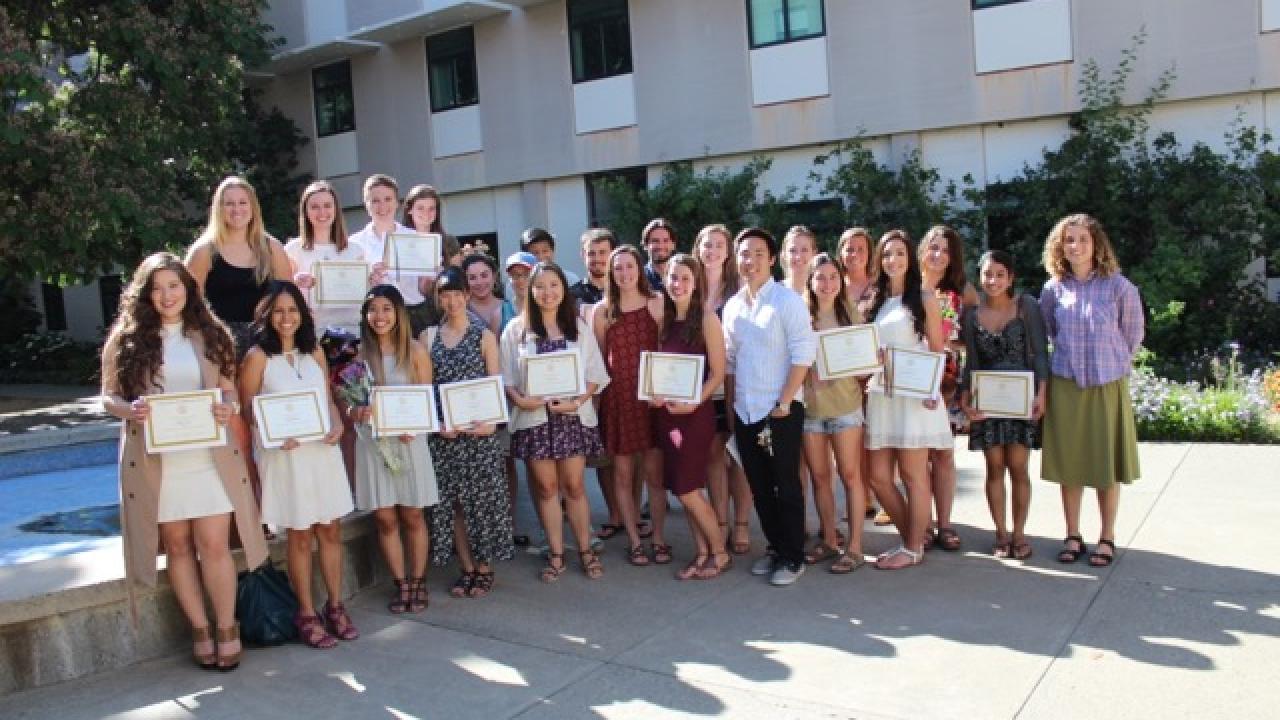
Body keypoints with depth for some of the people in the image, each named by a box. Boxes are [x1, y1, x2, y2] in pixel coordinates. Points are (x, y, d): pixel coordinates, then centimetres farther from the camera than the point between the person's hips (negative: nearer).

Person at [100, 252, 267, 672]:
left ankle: (226, 627, 13)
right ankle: (199, 629, 22)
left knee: (214, 545, -2)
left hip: (209, 458, 0)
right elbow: (108, 397, 4)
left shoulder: (209, 335, 7)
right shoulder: (126, 339, 2)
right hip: (155, 460, 0)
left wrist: (228, 408, -12)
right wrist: (129, 410, -18)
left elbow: (229, 390, 11)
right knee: (177, 546, 8)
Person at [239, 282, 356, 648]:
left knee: (331, 532, 9)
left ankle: (335, 606, 22)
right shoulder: (258, 356, -4)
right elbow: (248, 408, -4)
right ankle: (306, 614, 17)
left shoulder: (315, 352, 9)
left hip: (324, 451, 4)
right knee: (300, 536, 5)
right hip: (285, 454, -4)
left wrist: (337, 425, -5)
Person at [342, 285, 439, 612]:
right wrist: (357, 412, -16)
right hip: (373, 442, 2)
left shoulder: (415, 351, -1)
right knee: (385, 518, 4)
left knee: (412, 516, 6)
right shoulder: (359, 354, 3)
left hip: (409, 440, -1)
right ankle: (400, 583, 17)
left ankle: (418, 582, 18)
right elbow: (350, 406, 6)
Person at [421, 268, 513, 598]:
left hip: (479, 430, -2)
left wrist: (491, 421, -15)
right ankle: (467, 568, 18)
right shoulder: (427, 337, 8)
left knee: (482, 497, 0)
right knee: (450, 500, 5)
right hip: (442, 432, 2)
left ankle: (484, 568, 14)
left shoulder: (484, 336, 3)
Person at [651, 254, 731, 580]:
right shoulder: (665, 320, 9)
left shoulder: (707, 319, -7)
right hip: (666, 411, 6)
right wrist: (654, 393, -3)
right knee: (684, 489, 9)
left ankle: (720, 553, 12)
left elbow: (718, 373, -10)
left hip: (696, 411, -6)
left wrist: (694, 403, -20)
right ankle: (702, 553, 21)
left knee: (687, 490, -5)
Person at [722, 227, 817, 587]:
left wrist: (784, 403, -16)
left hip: (780, 410, -6)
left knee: (786, 486, 2)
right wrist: (730, 403, 10)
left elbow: (803, 354, -14)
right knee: (759, 486, 13)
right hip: (744, 411, 6)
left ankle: (793, 557, 14)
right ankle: (774, 546, 28)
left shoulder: (788, 300, -8)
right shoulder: (732, 306, 9)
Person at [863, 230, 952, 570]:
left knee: (913, 475, 0)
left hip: (914, 396, -5)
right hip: (880, 396, 5)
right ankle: (911, 537, 22)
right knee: (879, 477, 4)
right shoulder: (875, 302, 16)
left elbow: (938, 351, -1)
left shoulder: (923, 300, 2)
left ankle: (913, 549, 11)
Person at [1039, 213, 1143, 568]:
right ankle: (1073, 536, 17)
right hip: (1066, 385, 2)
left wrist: (1112, 363, 9)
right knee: (1068, 462, 6)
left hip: (1107, 386, -2)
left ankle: (1107, 538, 16)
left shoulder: (1118, 286, -6)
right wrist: (1072, 358, 12)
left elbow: (1133, 334, 4)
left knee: (1107, 463, 5)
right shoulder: (1052, 290, 2)